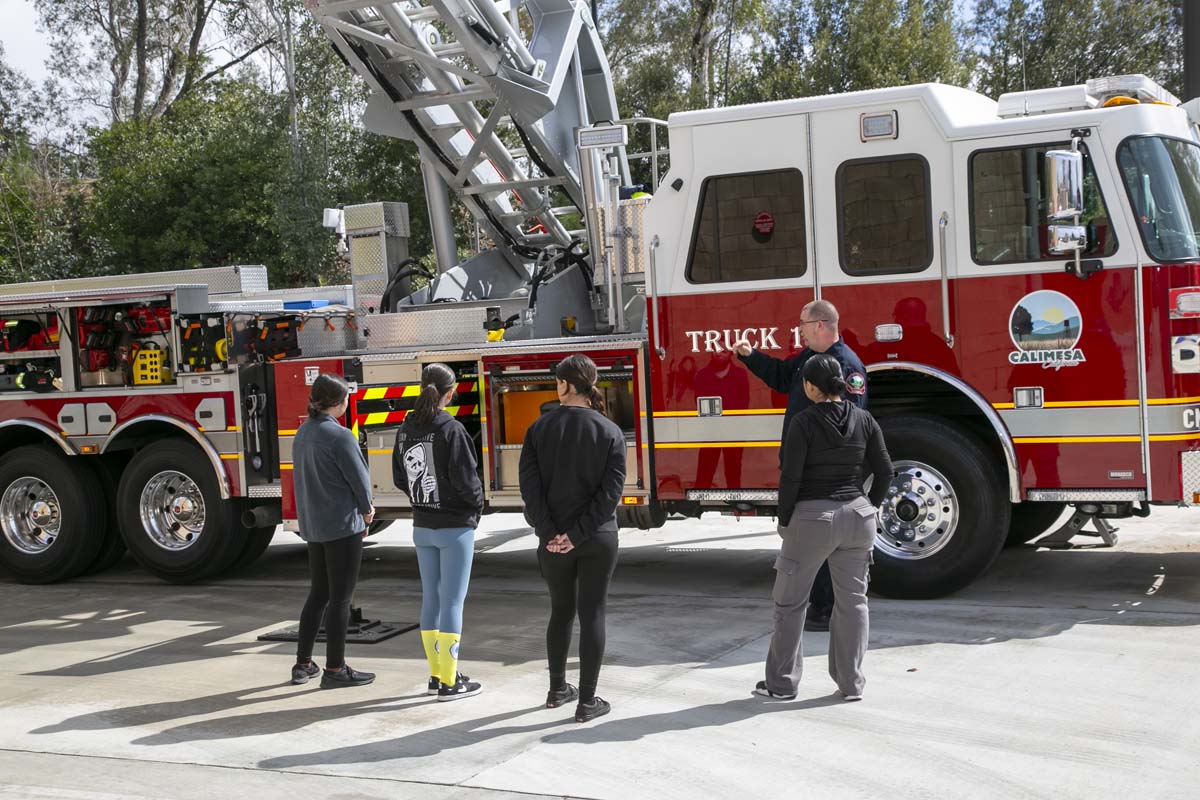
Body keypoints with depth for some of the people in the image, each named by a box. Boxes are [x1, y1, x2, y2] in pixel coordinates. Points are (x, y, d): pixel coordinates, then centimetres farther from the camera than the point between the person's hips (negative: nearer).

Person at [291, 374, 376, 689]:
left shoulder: (303, 433, 8)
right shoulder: (340, 436, -18)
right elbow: (359, 479, -14)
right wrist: (366, 510, 7)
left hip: (313, 526, 8)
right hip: (342, 524, -8)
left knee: (319, 593, 17)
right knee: (340, 597, 0)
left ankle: (302, 664, 21)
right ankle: (335, 669, 5)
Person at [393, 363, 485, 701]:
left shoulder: (406, 429, 2)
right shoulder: (451, 430, -18)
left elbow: (399, 478, 8)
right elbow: (466, 480, -18)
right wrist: (476, 506, 0)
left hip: (422, 527, 6)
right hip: (455, 527, -6)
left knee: (431, 598, 14)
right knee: (453, 601, 0)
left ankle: (437, 673, 23)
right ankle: (449, 682, 3)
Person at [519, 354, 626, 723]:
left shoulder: (540, 429, -2)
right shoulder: (610, 432, -5)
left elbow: (530, 485, -8)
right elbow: (611, 490, -12)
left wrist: (550, 532, -8)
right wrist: (578, 534, -13)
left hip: (553, 540, 2)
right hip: (598, 539, -2)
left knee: (561, 611, 18)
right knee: (592, 615, 3)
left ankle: (557, 689, 29)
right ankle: (587, 702, 6)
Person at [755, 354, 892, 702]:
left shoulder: (804, 422, -11)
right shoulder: (864, 420, 2)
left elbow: (790, 476, -13)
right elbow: (883, 470, 4)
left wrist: (785, 521, -3)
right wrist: (870, 506, 16)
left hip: (812, 517, -4)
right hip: (857, 517, 4)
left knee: (791, 601, 8)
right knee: (852, 600, 11)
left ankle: (782, 683, 13)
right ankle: (851, 683, 14)